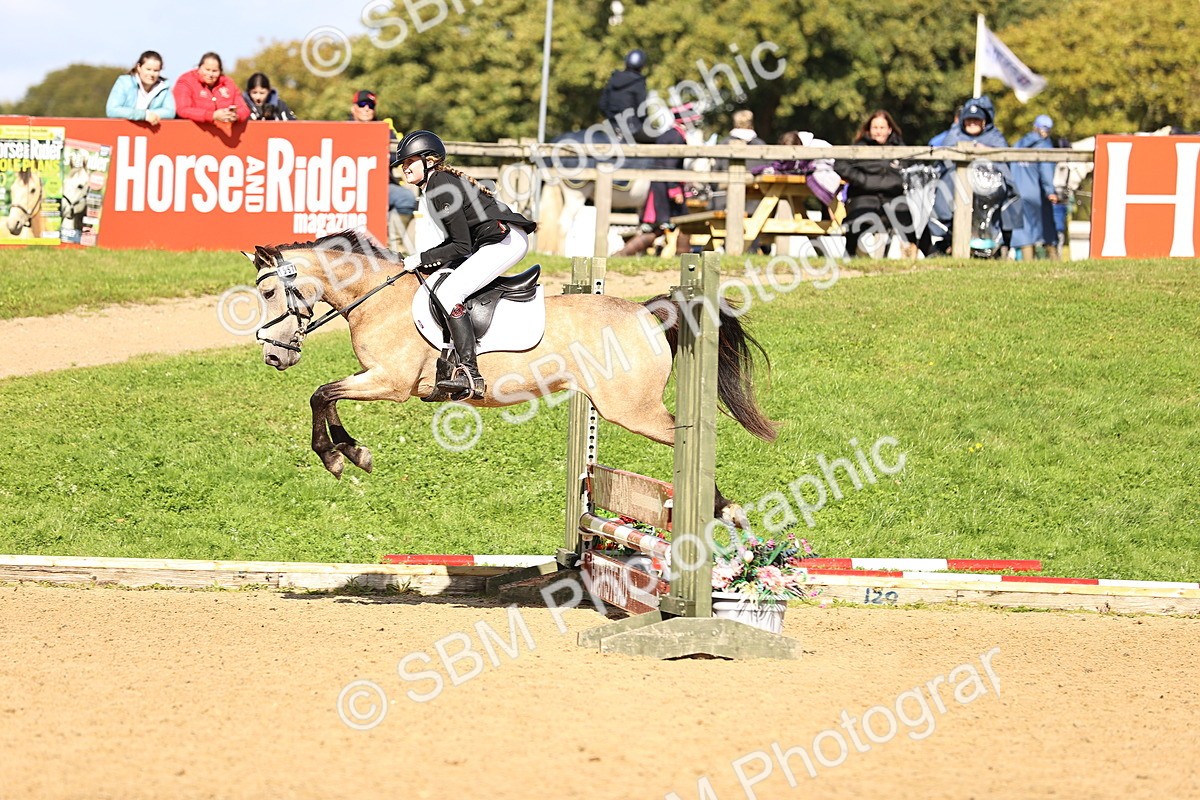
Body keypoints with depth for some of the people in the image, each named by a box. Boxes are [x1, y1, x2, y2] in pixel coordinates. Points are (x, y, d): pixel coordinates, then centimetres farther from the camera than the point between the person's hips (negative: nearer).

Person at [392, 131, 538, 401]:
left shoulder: (441, 189, -14)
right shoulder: (436, 184, 17)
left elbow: (462, 246, -16)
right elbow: (461, 239, 20)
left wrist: (421, 259, -11)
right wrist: (424, 262, 10)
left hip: (506, 240, -11)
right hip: (497, 241, 11)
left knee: (448, 293, -23)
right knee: (437, 286, 15)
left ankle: (470, 374, -32)